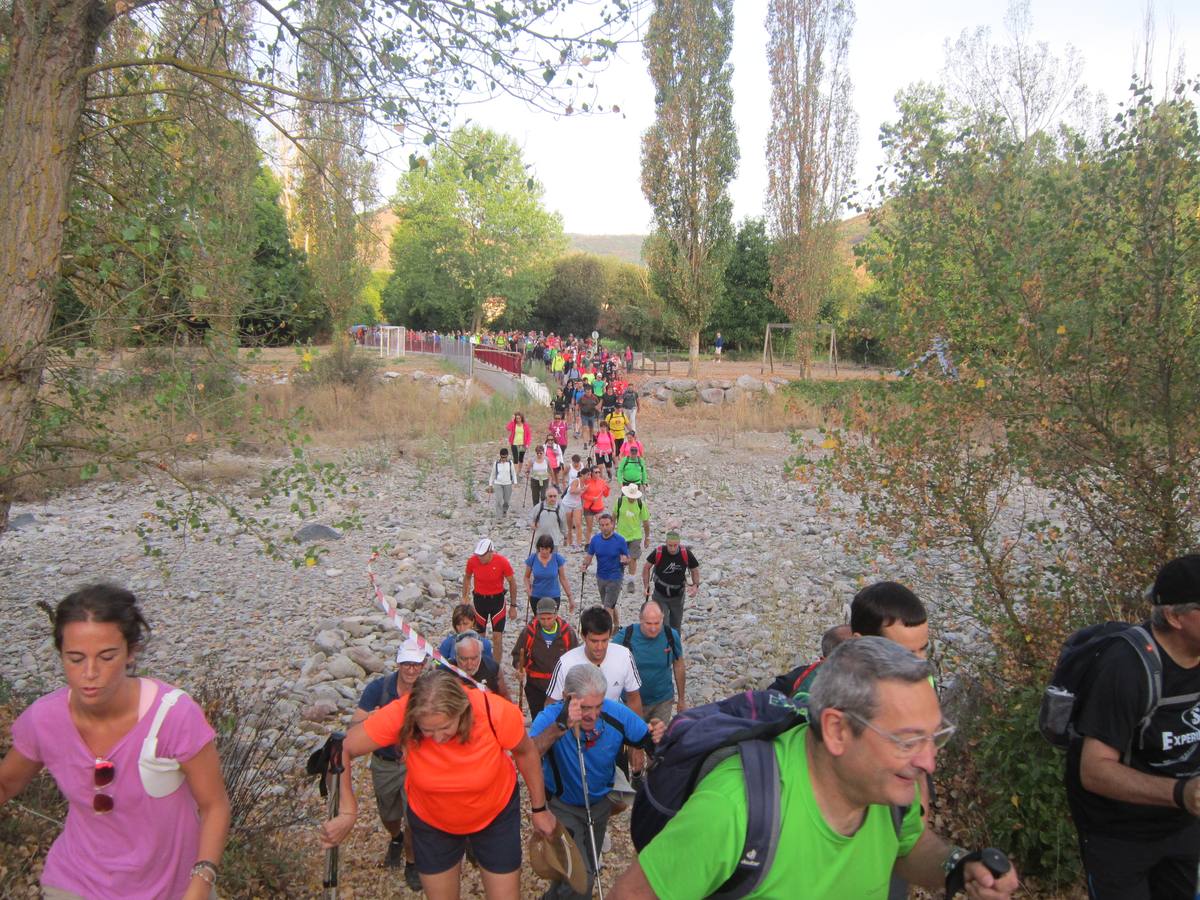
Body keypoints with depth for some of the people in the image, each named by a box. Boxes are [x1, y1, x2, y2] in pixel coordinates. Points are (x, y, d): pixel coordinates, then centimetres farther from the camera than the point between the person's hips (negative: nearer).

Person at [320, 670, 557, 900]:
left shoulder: (497, 713, -34)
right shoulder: (400, 716, -34)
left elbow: (525, 752, -14)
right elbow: (341, 750, -25)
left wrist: (539, 809, -1)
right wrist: (347, 813, -32)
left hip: (496, 813, 0)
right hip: (431, 820, 1)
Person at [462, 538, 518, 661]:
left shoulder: (502, 562, -20)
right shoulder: (472, 561, -15)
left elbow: (512, 582, -6)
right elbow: (467, 578, 8)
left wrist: (513, 605, -2)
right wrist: (465, 597, 6)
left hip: (497, 600, -2)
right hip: (479, 599, 2)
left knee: (497, 637, -4)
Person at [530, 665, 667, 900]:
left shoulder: (617, 714, -25)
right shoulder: (551, 717, -33)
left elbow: (648, 743, -13)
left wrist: (657, 736, -37)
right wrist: (561, 726, -66)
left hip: (600, 803, 4)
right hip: (563, 806, -4)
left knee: (589, 868, 23)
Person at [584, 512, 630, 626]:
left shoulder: (620, 540, -14)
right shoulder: (595, 539, -5)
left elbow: (628, 560, -8)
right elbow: (589, 556, 1)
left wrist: (624, 561, -31)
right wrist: (585, 564, -20)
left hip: (615, 578, -5)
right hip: (601, 577, 5)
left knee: (608, 607, -8)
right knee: (610, 605, 21)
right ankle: (616, 626, 40)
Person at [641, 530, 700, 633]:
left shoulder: (686, 553, -18)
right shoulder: (658, 552, -21)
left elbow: (695, 570, -1)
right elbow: (646, 567, -3)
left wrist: (695, 585, -17)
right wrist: (646, 586, -7)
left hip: (678, 596, 2)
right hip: (660, 595, -2)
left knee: (676, 626, 16)